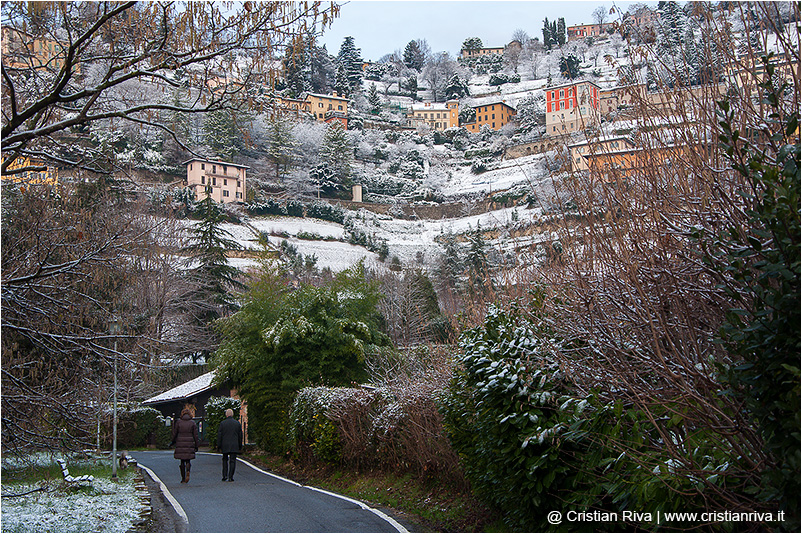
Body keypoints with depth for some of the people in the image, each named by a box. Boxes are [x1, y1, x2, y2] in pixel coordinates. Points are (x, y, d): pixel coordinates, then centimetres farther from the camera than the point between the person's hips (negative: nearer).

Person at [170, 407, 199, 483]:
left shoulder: (178, 422, -1)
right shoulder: (192, 423, 1)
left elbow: (175, 434, 3)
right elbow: (195, 435, 0)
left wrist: (173, 442, 18)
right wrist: (196, 446, 7)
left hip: (180, 443, 0)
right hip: (189, 443, 0)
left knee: (182, 461, 9)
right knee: (188, 460, 9)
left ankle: (183, 479, 8)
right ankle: (188, 471, -22)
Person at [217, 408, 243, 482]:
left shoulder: (223, 423, -2)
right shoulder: (237, 423, 3)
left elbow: (219, 435, -2)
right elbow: (240, 436, 8)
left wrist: (219, 446, 4)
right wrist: (240, 446, 16)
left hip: (225, 446, 0)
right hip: (234, 446, 0)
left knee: (225, 460, 15)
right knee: (232, 461, 2)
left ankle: (225, 475, 7)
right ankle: (230, 477, -3)